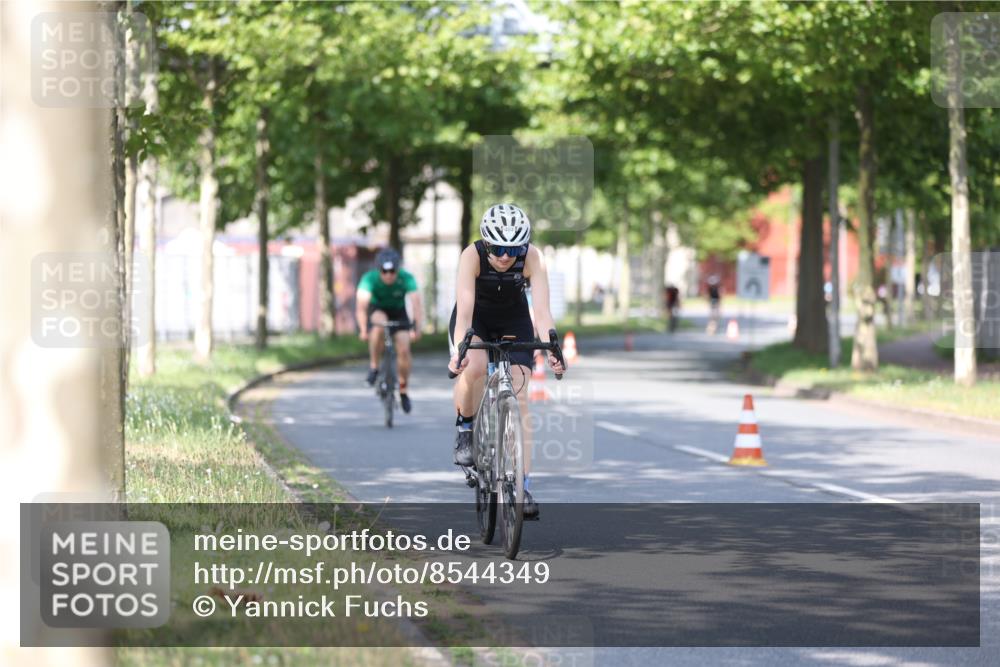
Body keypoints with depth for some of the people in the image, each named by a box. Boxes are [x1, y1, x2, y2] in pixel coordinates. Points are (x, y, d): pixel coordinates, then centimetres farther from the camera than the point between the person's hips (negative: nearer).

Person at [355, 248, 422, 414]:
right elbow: (362, 305, -41)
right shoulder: (369, 279, -31)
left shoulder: (406, 278, -28)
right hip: (377, 310, -1)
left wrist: (416, 326, -54)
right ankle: (374, 367, -19)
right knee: (379, 324, -36)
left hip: (398, 312, 1)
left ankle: (403, 390, 6)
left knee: (404, 350, -14)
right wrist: (363, 329, -55)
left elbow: (416, 303, -39)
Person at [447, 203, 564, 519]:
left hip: (513, 319, 1)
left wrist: (552, 349, -50)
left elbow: (542, 308, -35)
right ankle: (465, 427, -4)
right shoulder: (472, 256, -31)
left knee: (519, 397, -11)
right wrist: (460, 349, -55)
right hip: (475, 318, -1)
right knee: (474, 367, -33)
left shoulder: (532, 258, -28)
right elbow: (465, 309, -40)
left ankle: (523, 485, -11)